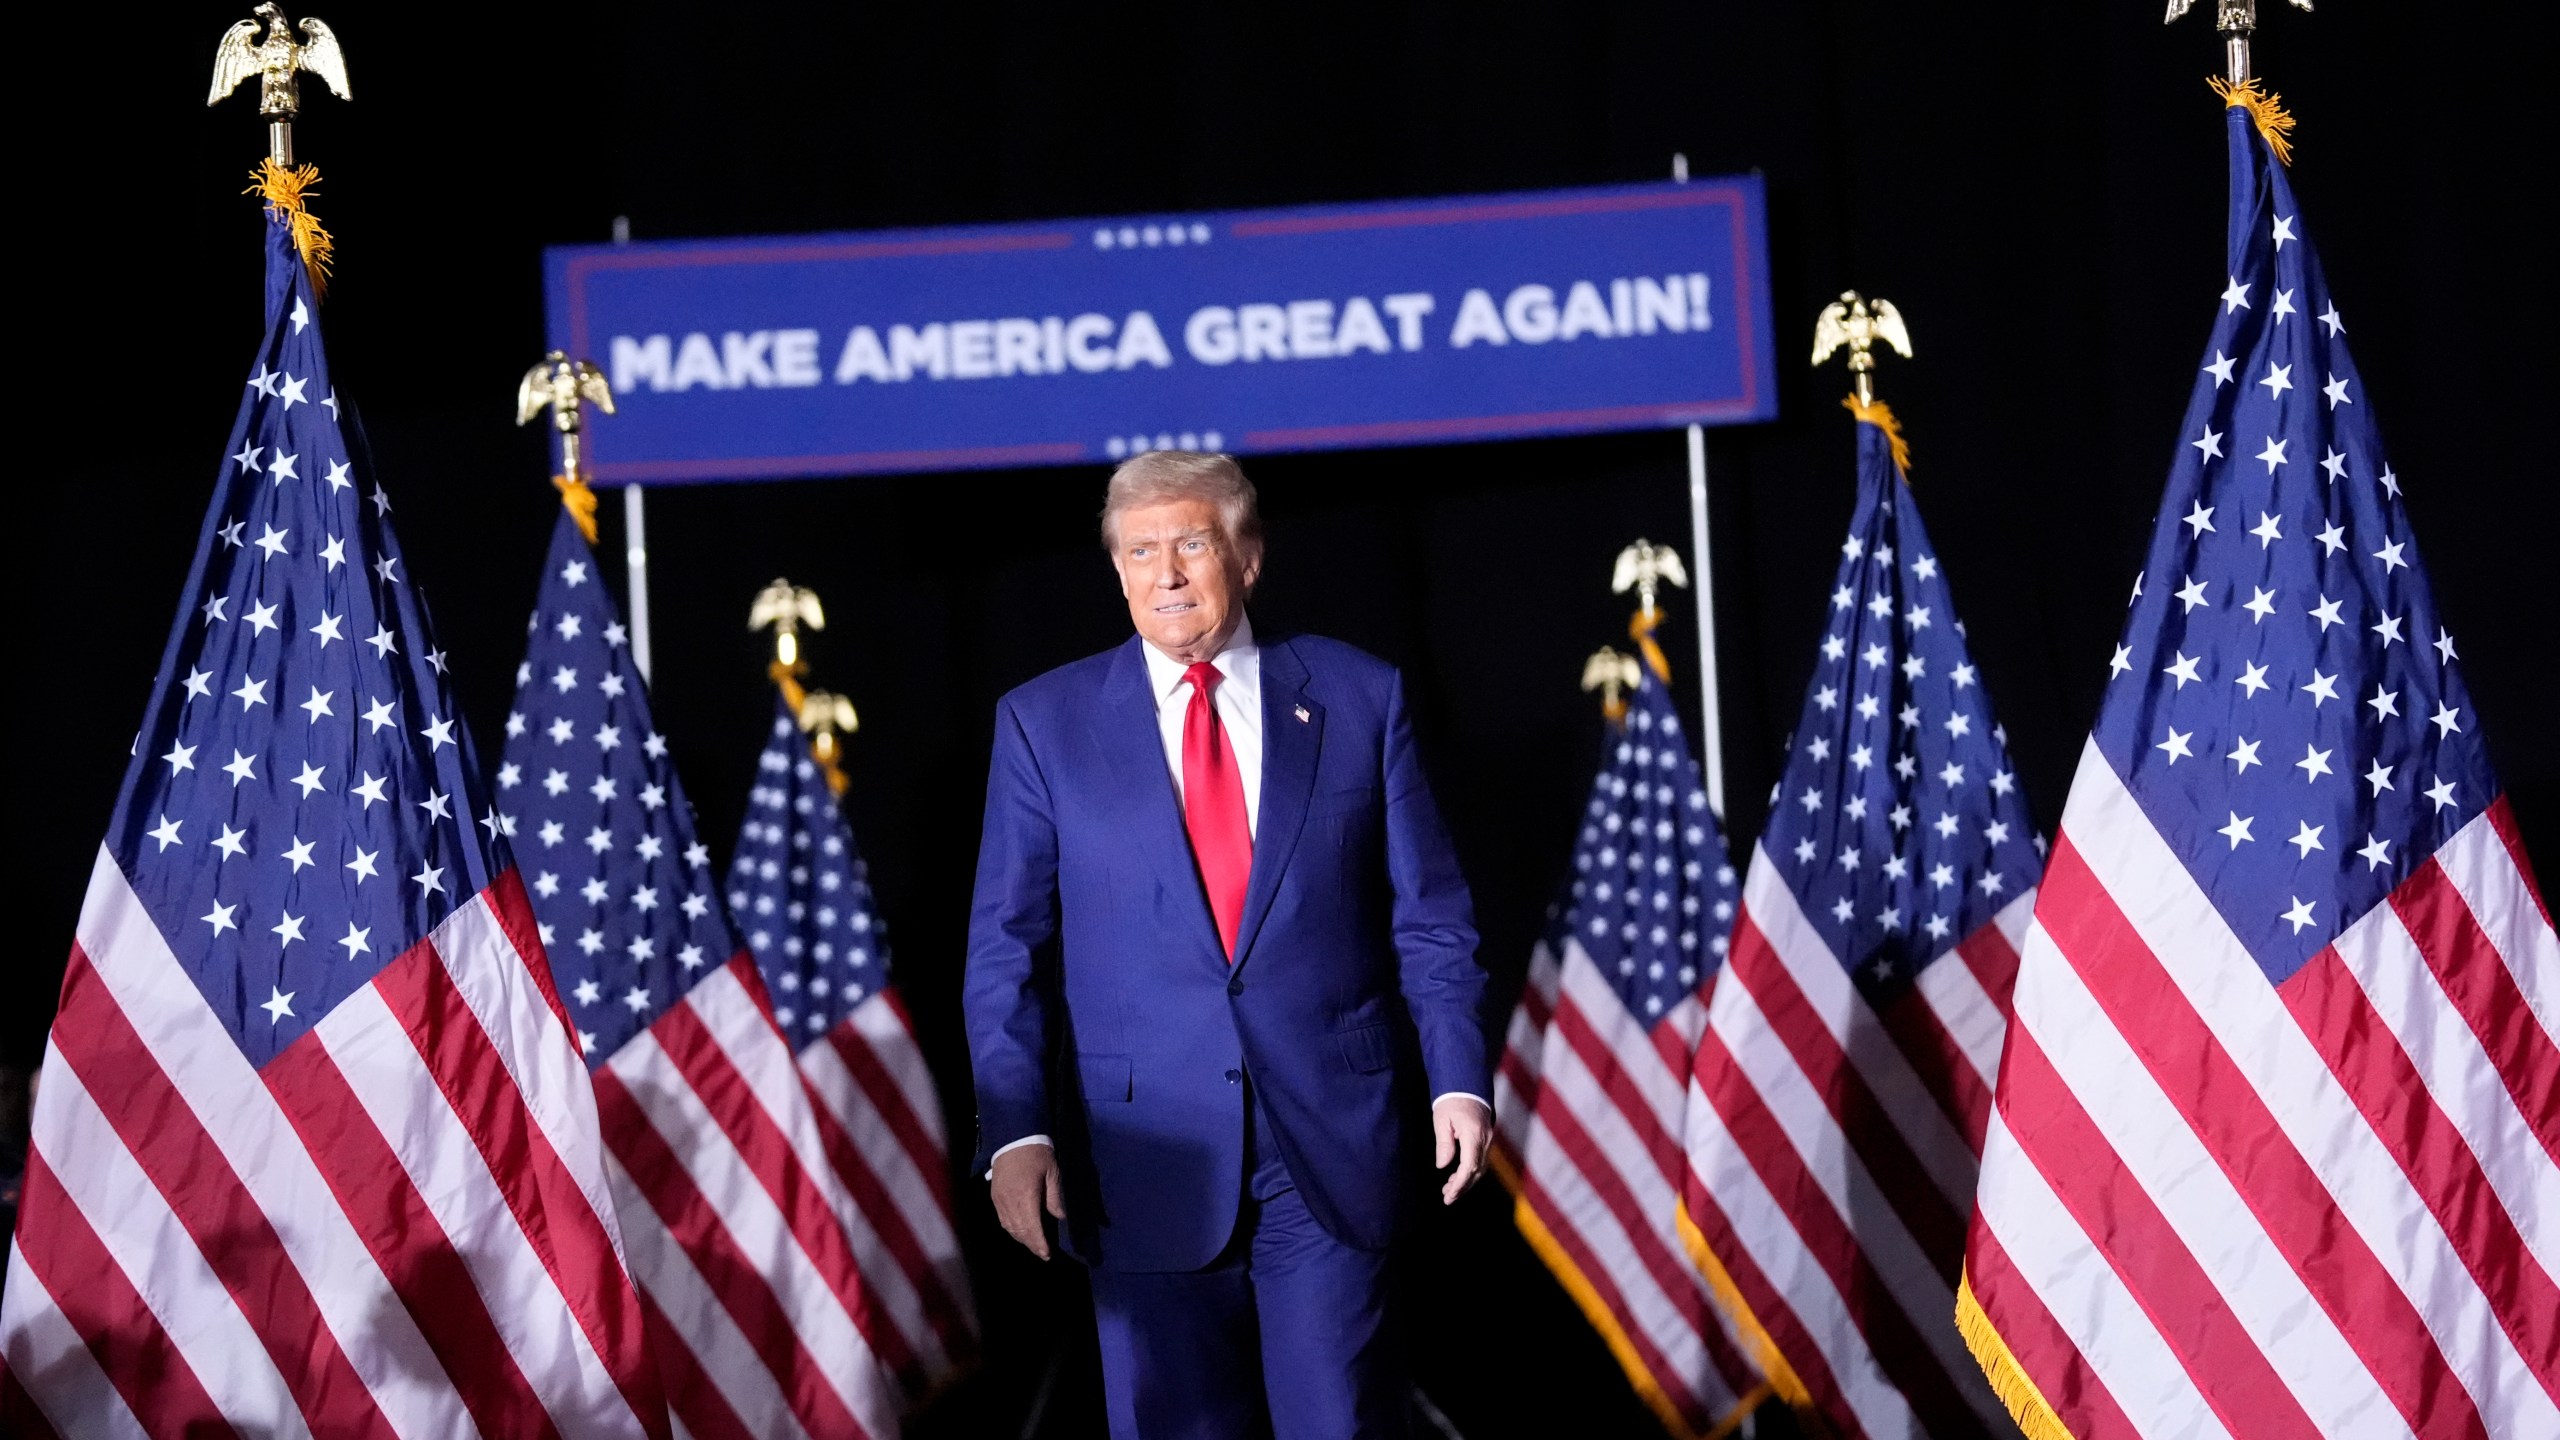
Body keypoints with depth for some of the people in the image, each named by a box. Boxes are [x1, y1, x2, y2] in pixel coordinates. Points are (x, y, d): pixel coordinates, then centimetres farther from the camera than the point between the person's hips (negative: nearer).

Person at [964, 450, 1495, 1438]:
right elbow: (1006, 949, 2)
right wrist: (1014, 1129, -9)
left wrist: (1458, 1080, -4)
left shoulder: (1359, 697, 6)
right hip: (1149, 1155, 0)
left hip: (1335, 1139, 0)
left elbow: (1430, 919, 7)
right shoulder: (1044, 722, 5)